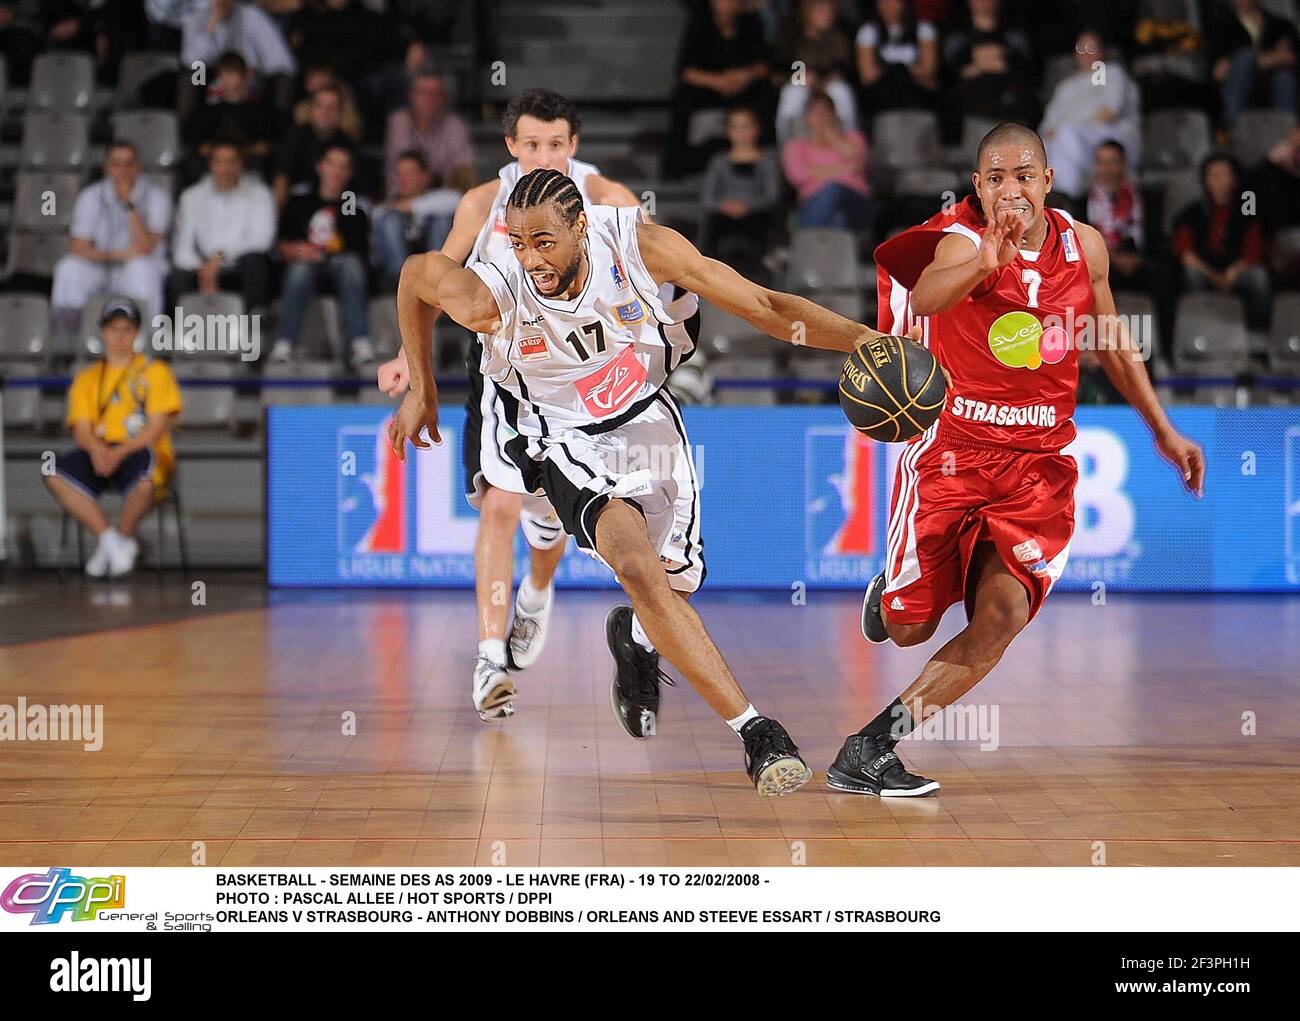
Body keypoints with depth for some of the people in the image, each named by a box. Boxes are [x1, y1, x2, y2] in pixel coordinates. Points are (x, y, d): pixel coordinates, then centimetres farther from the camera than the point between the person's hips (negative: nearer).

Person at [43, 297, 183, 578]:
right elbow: (81, 430, 8)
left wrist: (120, 452, -19)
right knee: (56, 473, -28)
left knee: (145, 478, -40)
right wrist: (95, 448, -18)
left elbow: (156, 428, -2)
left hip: (140, 453, -3)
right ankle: (108, 538, -21)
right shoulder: (86, 378, 20)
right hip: (99, 456, 3)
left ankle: (123, 538, -10)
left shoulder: (154, 371, 10)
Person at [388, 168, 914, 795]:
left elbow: (763, 306, -19)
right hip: (571, 447, -3)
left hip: (649, 421, 3)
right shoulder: (490, 298, -27)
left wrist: (864, 339, -29)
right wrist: (421, 388, 6)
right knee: (639, 568, -28)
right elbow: (417, 273, -5)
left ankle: (631, 634, 55)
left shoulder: (639, 245, -25)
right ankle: (756, 733, -25)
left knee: (675, 582, 16)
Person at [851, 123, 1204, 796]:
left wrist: (1163, 430, 21)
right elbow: (926, 297, -40)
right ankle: (890, 587, 41)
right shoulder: (962, 242, -15)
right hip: (953, 445, -3)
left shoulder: (1084, 245, 1)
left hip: (1038, 461, 3)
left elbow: (1111, 341, 19)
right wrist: (985, 263, -60)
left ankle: (868, 751, -9)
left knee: (1004, 614, -17)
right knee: (908, 629, 1)